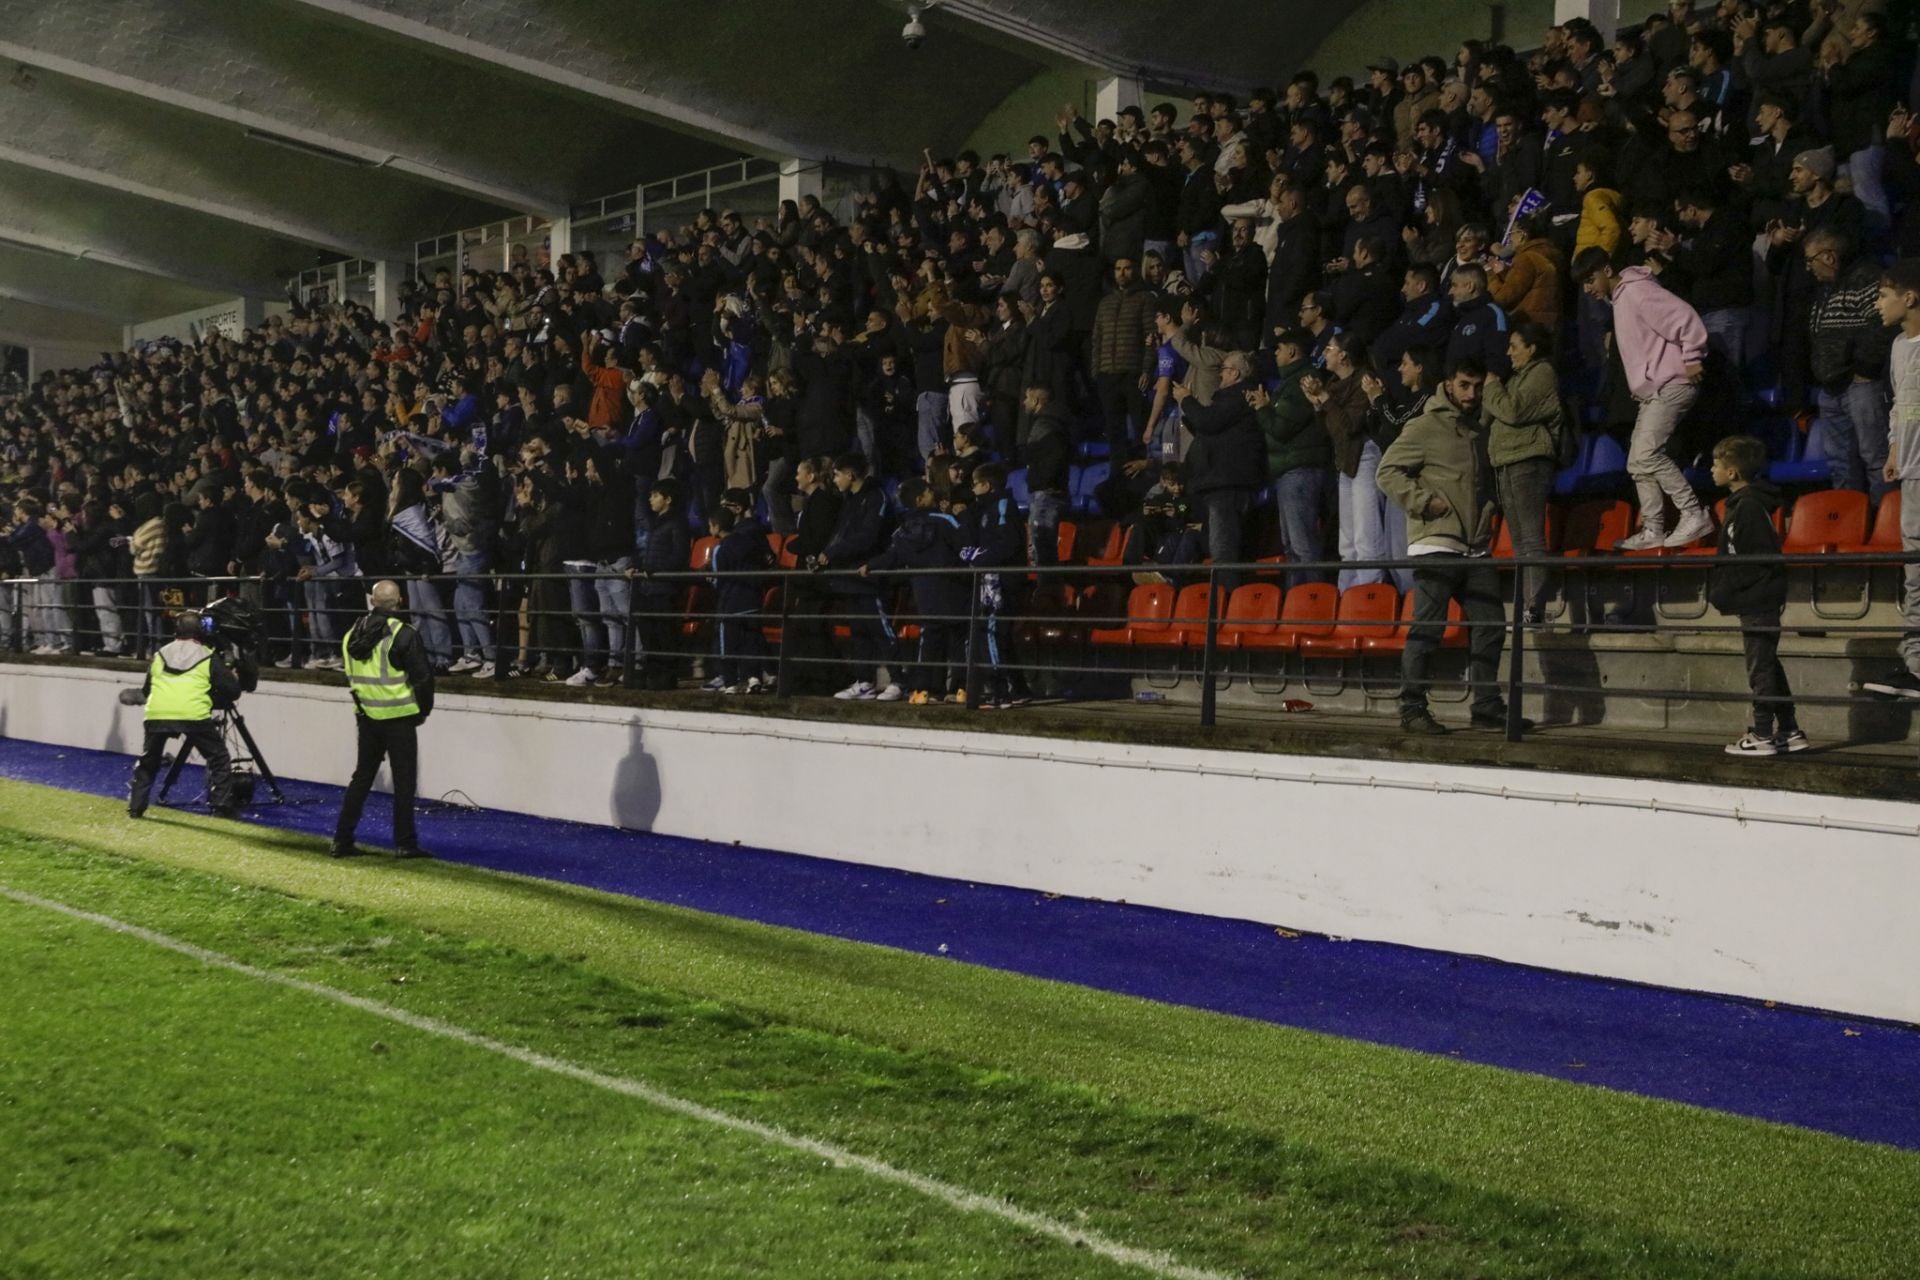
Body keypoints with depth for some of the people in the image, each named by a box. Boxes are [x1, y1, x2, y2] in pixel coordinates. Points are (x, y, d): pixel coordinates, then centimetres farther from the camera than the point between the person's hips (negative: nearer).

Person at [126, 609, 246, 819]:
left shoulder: (159, 654, 23)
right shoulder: (209, 657, 14)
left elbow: (146, 690, 29)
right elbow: (232, 690, 12)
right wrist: (234, 677, 34)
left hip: (157, 714, 3)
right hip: (194, 715, -3)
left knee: (147, 761, 24)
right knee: (219, 759, 12)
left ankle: (135, 806, 22)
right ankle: (221, 807, 4)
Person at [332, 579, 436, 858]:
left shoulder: (352, 635, 5)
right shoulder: (404, 636, -14)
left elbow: (351, 677, 13)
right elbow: (422, 677, -13)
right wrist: (423, 710, 2)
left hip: (366, 717, 5)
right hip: (399, 719, -5)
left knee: (362, 776, 15)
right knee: (404, 780, 3)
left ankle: (342, 840, 13)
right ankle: (404, 843, 3)